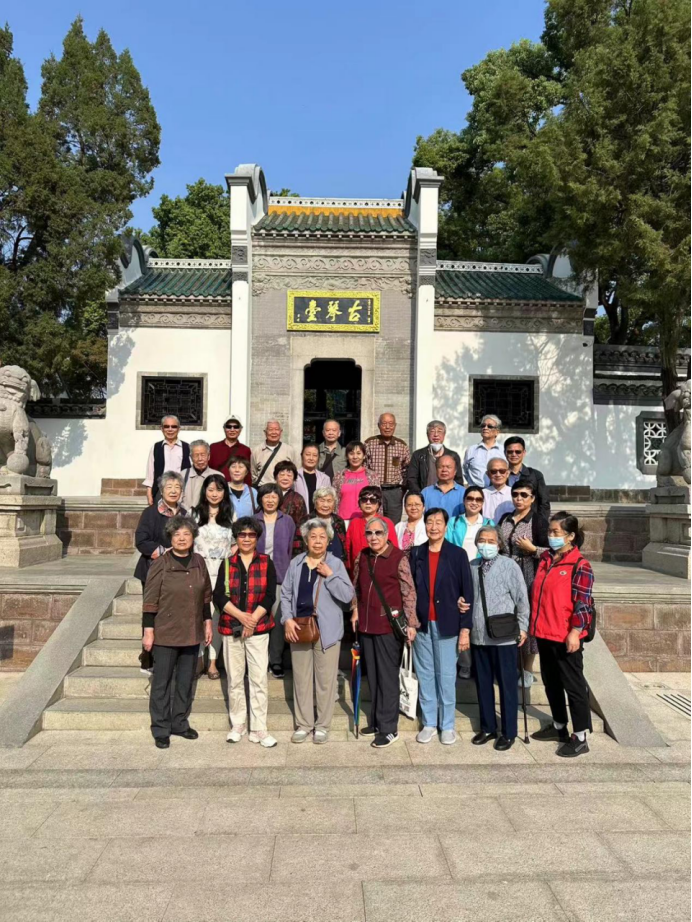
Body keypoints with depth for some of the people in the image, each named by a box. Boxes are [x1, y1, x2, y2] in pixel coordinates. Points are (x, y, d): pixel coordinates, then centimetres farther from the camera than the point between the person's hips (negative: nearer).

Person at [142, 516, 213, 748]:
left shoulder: (199, 563, 4)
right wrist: (148, 630, -11)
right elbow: (150, 601, -9)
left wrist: (208, 622, 11)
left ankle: (180, 723, 27)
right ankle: (160, 730, 16)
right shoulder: (161, 565, -10)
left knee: (186, 681, 13)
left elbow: (206, 596, 13)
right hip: (165, 634, -4)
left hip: (192, 634, 5)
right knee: (162, 683, 4)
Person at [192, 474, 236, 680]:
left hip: (223, 571, 0)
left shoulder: (230, 515, 8)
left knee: (217, 614, -1)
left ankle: (213, 661, 6)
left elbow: (235, 544, 10)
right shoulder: (196, 514, 7)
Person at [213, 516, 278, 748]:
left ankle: (258, 729, 5)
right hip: (231, 628, 1)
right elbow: (218, 596, -3)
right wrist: (241, 616, -15)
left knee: (259, 679, -3)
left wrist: (253, 619, -14)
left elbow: (270, 596, -3)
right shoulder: (227, 564, 6)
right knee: (235, 679, 9)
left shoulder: (266, 563, 3)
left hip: (258, 629, -1)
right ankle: (238, 725, 23)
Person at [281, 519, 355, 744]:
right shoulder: (296, 563, 7)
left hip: (326, 630, -3)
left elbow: (348, 596, -7)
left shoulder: (336, 564, -1)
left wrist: (329, 575, -15)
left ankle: (322, 726, 17)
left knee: (325, 679, 3)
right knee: (301, 678, 10)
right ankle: (303, 724, 23)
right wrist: (287, 619, -4)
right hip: (299, 627, 3)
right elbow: (286, 594, 8)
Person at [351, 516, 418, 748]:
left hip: (389, 625, -6)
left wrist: (411, 623, -12)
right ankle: (376, 721, 28)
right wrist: (355, 612, 10)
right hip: (366, 625, 6)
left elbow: (409, 592, -11)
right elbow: (356, 586, 17)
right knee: (372, 675, 15)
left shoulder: (399, 558, -12)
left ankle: (388, 728, 11)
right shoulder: (363, 557, 6)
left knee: (387, 677, 1)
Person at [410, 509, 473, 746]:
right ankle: (429, 723, 21)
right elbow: (410, 588, 5)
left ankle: (448, 725, 18)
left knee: (446, 677, 5)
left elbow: (467, 592, -5)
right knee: (425, 676, 9)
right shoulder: (416, 554, 5)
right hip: (421, 624, 3)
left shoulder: (458, 554, -3)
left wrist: (465, 628, -8)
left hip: (446, 625, -2)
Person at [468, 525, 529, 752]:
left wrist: (522, 627, -4)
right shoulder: (471, 567, 4)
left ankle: (508, 732, 20)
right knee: (483, 684, 14)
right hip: (478, 636, 4)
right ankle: (488, 728, 30)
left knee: (507, 685, 6)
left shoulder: (509, 565, -6)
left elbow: (522, 599, -4)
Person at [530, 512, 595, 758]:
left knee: (573, 685, 3)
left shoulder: (580, 566, -13)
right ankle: (559, 727, 34)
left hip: (566, 637, -8)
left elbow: (583, 602, -16)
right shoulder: (545, 559, 9)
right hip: (544, 634, 8)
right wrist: (534, 624, 17)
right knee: (551, 682, 19)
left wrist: (575, 632, -20)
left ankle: (580, 738, 13)